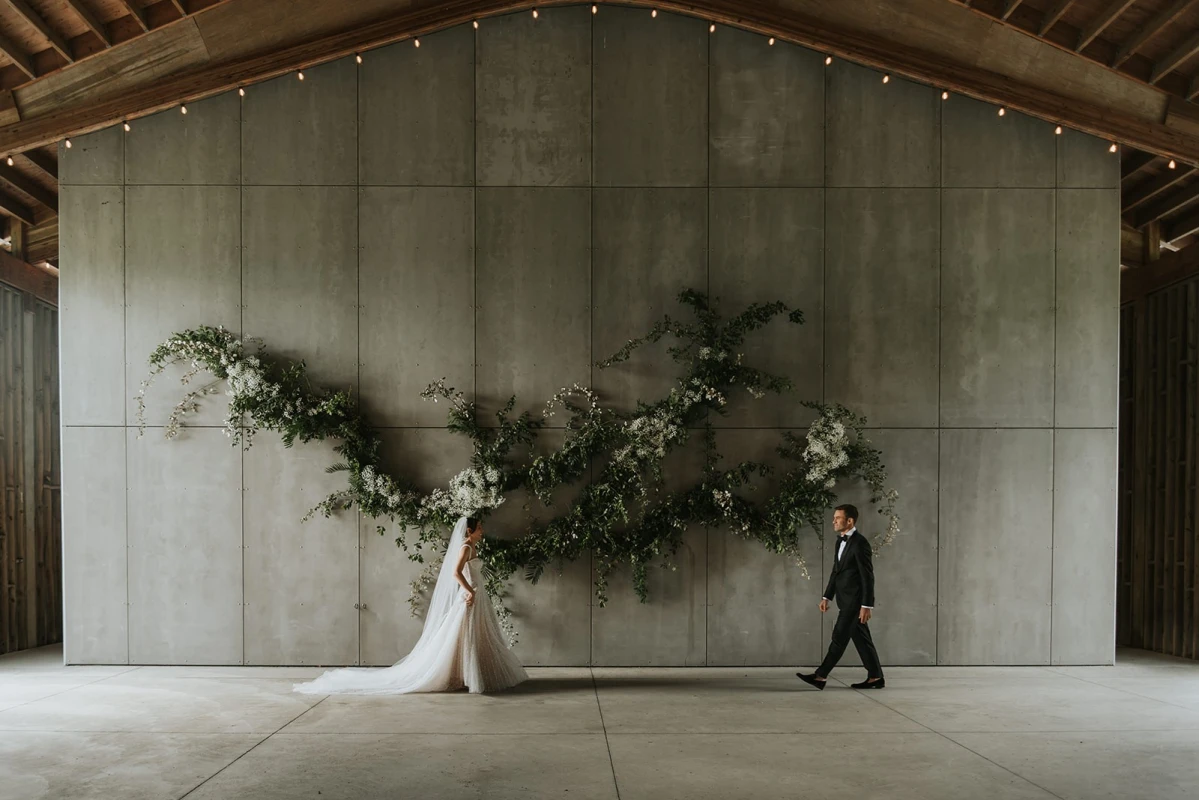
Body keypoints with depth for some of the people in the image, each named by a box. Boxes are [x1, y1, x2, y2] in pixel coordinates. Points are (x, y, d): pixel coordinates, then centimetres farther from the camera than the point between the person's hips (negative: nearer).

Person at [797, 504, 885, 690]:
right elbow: (836, 571, 18)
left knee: (839, 637, -6)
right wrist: (827, 597, 15)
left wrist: (866, 606, -19)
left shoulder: (860, 543, -16)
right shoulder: (840, 541, 11)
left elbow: (867, 576, -17)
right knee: (861, 639, 11)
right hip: (845, 600, 9)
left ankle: (821, 676, -4)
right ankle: (875, 677, 17)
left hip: (854, 600, -9)